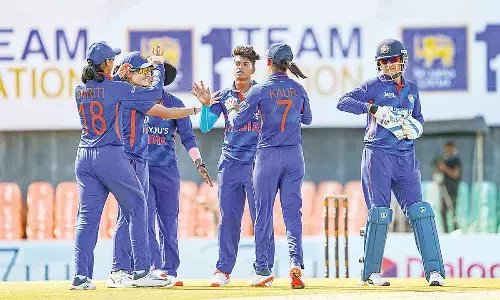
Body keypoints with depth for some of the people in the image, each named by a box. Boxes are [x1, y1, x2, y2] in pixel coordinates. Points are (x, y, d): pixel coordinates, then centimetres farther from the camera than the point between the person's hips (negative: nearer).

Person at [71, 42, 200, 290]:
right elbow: (154, 92, -1)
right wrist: (157, 65, 13)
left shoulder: (80, 90, 8)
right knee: (136, 207, 5)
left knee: (87, 216, 5)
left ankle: (80, 276, -5)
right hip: (111, 156, -6)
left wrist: (118, 77, 29)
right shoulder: (116, 89, -8)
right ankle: (141, 271, 2)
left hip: (84, 158, 6)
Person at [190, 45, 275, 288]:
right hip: (229, 163, 2)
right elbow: (205, 126, 3)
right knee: (228, 218, 3)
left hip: (257, 162, -2)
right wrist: (205, 105, -14)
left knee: (261, 217, -6)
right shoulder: (223, 96, 11)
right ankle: (223, 269, 8)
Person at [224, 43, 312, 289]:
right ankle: (296, 261, -16)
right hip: (294, 155, 3)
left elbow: (237, 122, -3)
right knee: (292, 211, 3)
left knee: (264, 212, 5)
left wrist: (231, 109, 17)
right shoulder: (298, 89, 3)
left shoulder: (260, 91, -8)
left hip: (268, 155, -3)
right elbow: (307, 119, 18)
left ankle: (262, 270, 7)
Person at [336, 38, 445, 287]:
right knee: (379, 212, -7)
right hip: (378, 154, -4)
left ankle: (434, 270, -8)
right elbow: (343, 102, -9)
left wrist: (416, 127, 3)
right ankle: (370, 273, 0)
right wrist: (373, 109, -22)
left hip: (406, 157, 4)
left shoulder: (411, 89, 16)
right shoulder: (374, 86, 1)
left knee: (419, 211, -5)